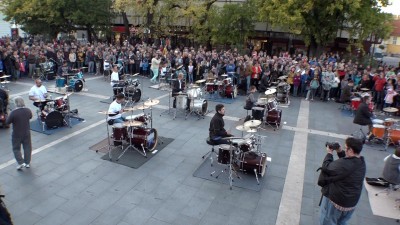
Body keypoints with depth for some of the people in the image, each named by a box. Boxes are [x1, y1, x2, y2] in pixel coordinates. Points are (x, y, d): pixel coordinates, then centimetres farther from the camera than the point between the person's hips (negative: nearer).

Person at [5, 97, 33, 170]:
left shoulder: (13, 112, -22)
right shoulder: (28, 110, -9)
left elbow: (7, 122, -12)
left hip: (16, 134, -3)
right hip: (27, 133, 4)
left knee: (16, 149, 13)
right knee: (27, 148, 15)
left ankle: (21, 163, 7)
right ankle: (27, 163, 23)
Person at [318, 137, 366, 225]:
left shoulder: (343, 164, -33)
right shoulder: (361, 162, -5)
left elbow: (326, 168, -21)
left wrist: (329, 153, -8)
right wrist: (340, 151, -1)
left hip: (335, 200, -8)